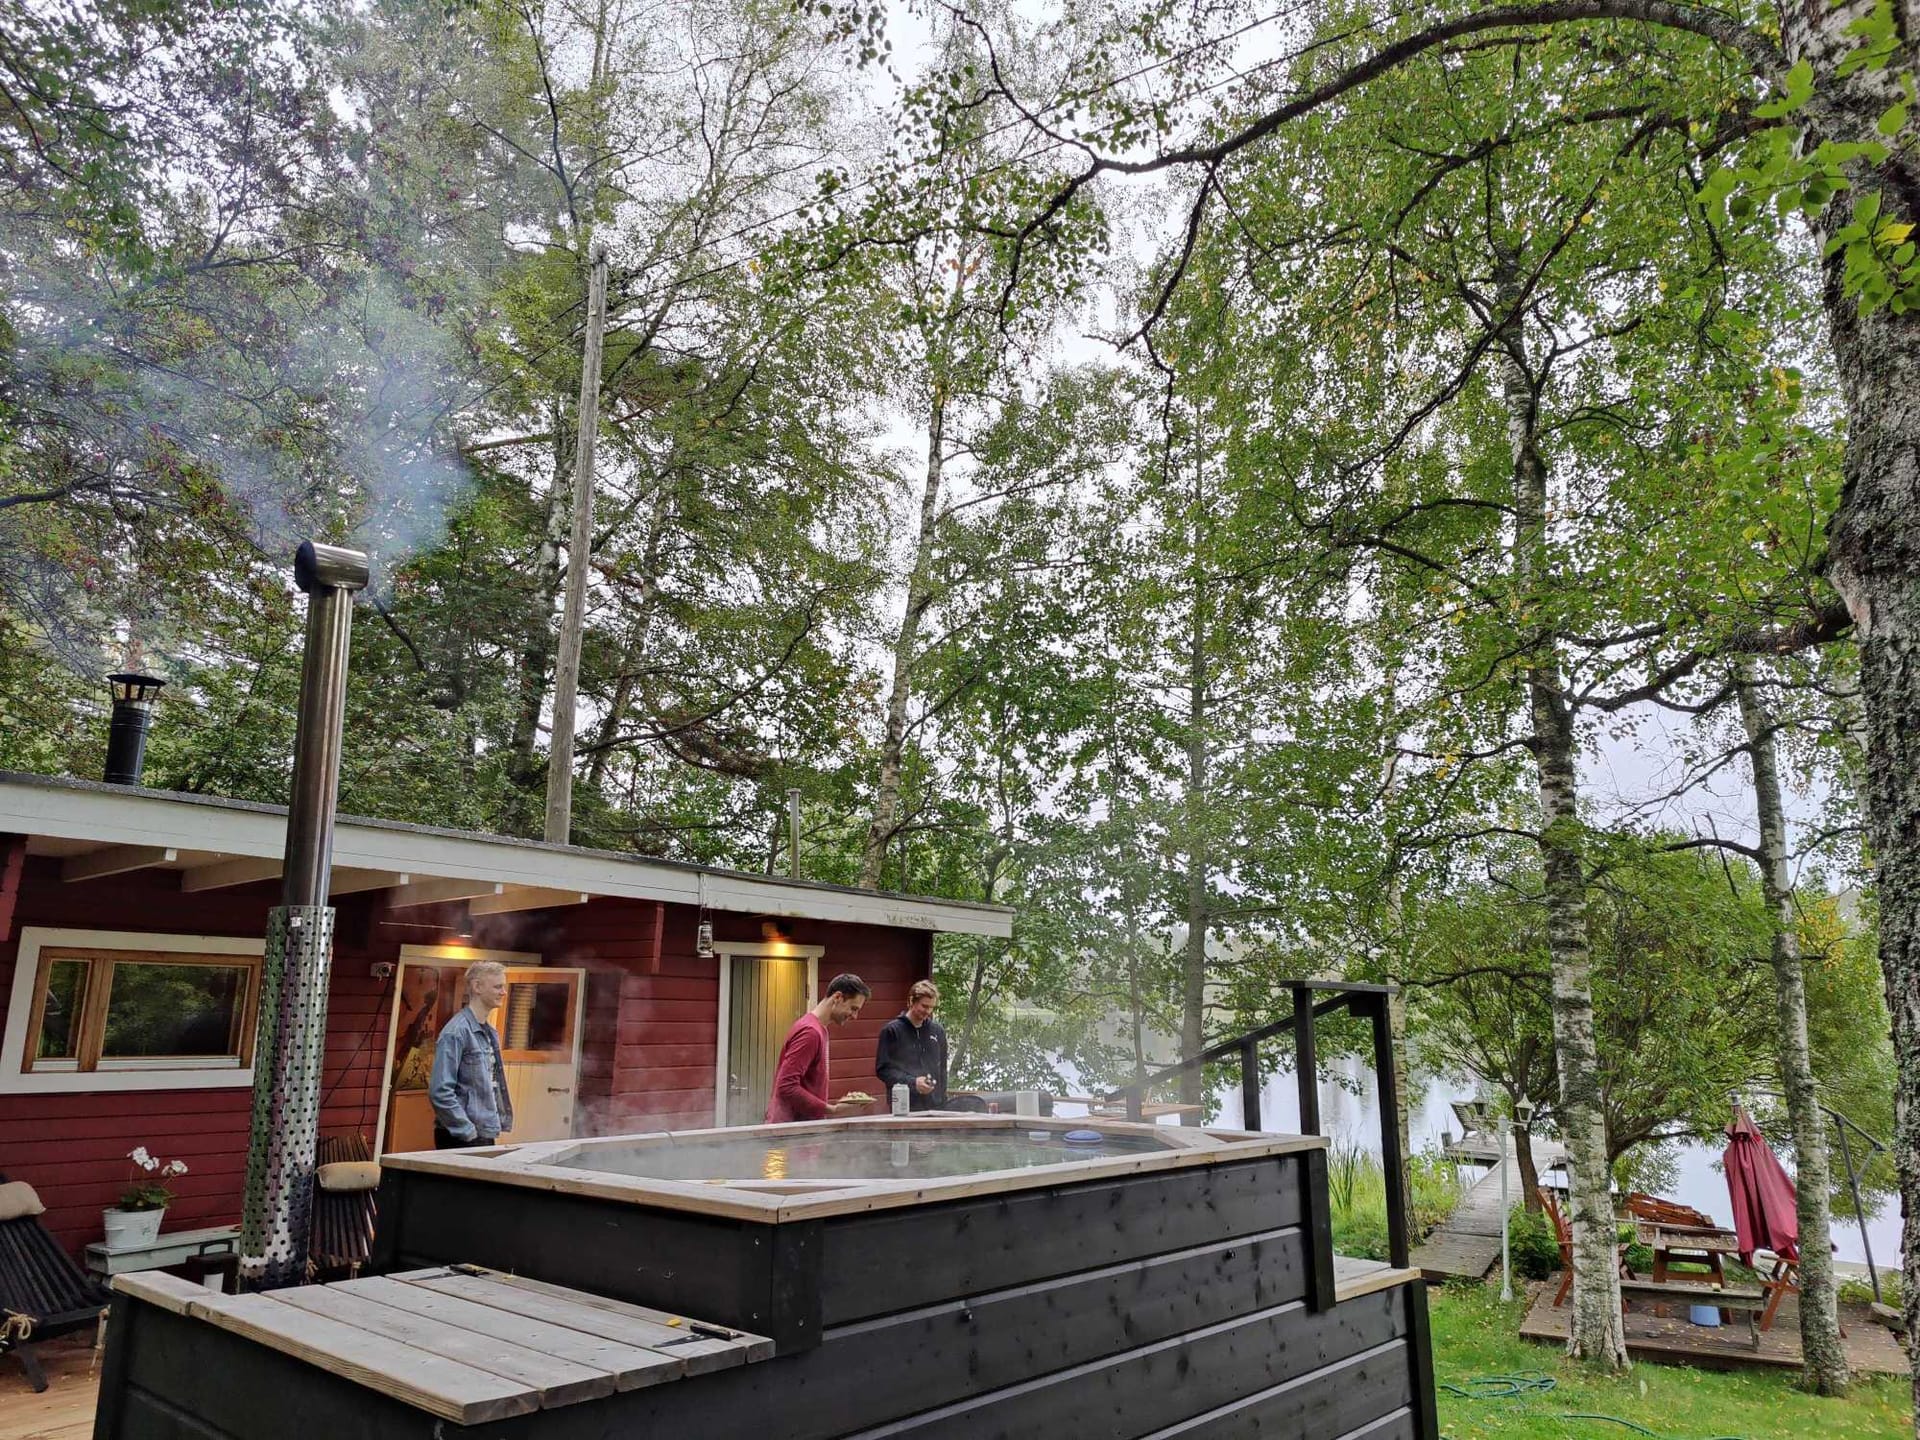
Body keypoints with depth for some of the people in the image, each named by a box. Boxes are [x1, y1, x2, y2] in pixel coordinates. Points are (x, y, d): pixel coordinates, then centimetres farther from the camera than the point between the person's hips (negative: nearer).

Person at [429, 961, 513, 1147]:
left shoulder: (491, 1033, 12)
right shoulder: (456, 1032, -15)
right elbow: (440, 1092, -19)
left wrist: (498, 1125, 13)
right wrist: (469, 1132, -16)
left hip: (487, 1135, 8)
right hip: (460, 1139, -8)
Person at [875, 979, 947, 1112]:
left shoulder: (937, 1031, 11)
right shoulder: (892, 1030, -2)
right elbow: (882, 1069, -4)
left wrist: (943, 1101, 11)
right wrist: (912, 1082, -16)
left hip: (935, 1106, 4)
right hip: (904, 1108, -4)